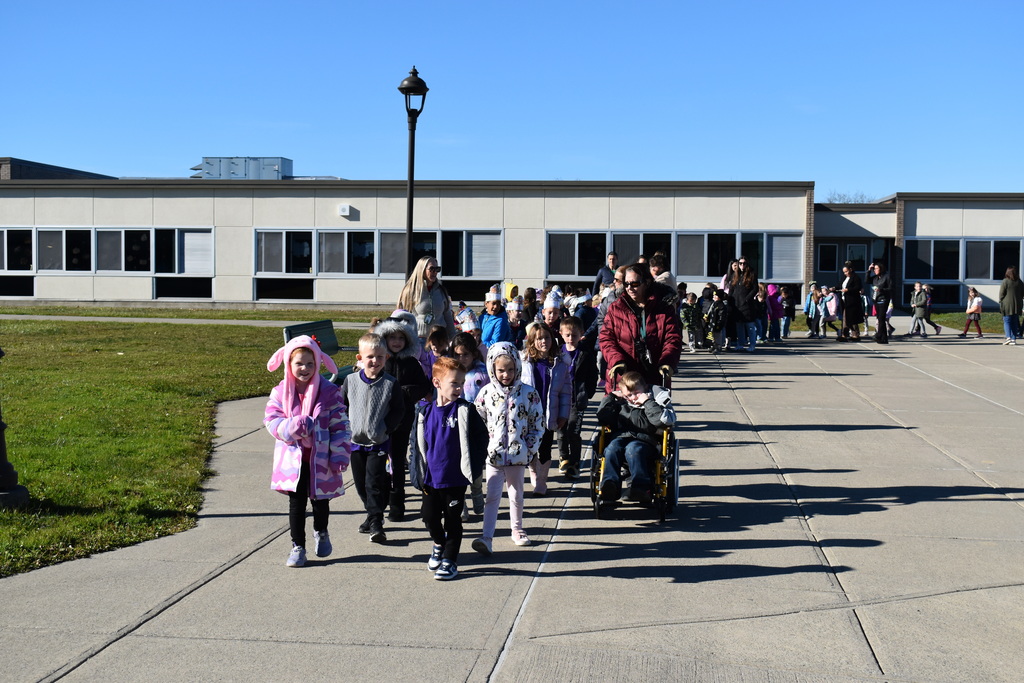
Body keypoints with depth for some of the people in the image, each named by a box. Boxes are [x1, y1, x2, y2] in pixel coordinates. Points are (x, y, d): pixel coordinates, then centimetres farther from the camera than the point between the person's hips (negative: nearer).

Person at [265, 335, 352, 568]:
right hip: (293, 459, 0)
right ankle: (297, 545, 17)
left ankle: (321, 533, 43)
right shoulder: (280, 393, -3)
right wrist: (292, 426, -25)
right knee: (296, 503, 4)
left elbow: (340, 426, -6)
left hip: (321, 459, 0)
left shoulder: (329, 392, -7)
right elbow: (271, 421, -5)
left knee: (320, 500, 15)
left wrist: (340, 455, -12)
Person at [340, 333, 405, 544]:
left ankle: (376, 522, -2)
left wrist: (386, 428, -12)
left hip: (379, 443, -4)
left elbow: (398, 410, -2)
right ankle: (373, 514, 33)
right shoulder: (350, 381, -2)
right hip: (356, 441, 4)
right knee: (361, 483, 14)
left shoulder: (391, 384, -8)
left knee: (375, 482, -9)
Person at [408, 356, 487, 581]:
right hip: (431, 478, 3)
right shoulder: (425, 411, -1)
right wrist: (419, 472, 6)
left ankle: (450, 560, 18)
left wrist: (473, 466, -4)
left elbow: (482, 436, -2)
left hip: (456, 478, -3)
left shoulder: (465, 411, -9)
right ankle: (439, 544, 38)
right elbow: (417, 442, 8)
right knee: (429, 515, 9)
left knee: (453, 520, 6)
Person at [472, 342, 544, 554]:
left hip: (518, 455, 1)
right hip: (493, 455, -1)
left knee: (516, 496, 15)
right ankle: (486, 538, -12)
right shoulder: (486, 393, -2)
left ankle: (517, 530, 33)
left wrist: (530, 449, -5)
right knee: (492, 496, -7)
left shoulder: (529, 393, -3)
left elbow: (537, 424, 1)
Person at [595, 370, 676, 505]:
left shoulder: (655, 402, 12)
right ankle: (610, 485, -47)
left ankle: (641, 487, -52)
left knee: (633, 449, -38)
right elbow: (602, 418, 18)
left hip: (644, 442, -3)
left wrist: (648, 402, -6)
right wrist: (611, 397, 17)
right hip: (620, 439, 3)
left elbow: (664, 420, -8)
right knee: (612, 448, -32)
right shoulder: (620, 404, 24)